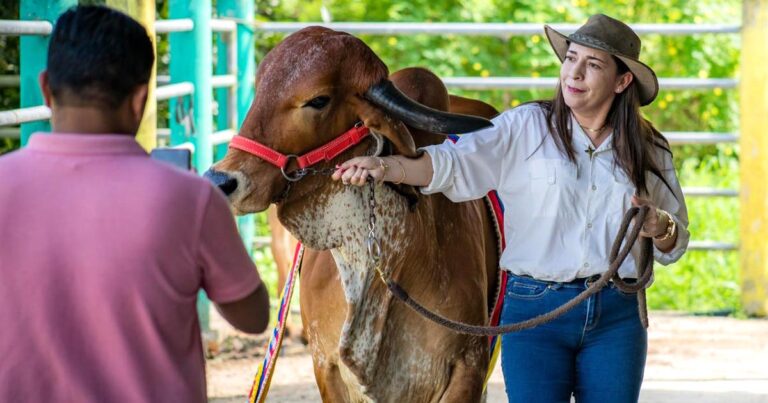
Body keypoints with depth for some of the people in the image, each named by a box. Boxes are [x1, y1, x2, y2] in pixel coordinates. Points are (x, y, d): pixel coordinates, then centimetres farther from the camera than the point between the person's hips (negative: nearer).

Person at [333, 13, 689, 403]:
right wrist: (385, 166, -30)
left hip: (617, 316, 2)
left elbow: (674, 245, 13)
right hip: (534, 308, -2)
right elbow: (456, 163, -13)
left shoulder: (649, 150, 8)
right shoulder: (526, 127, 0)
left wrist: (659, 227, -10)